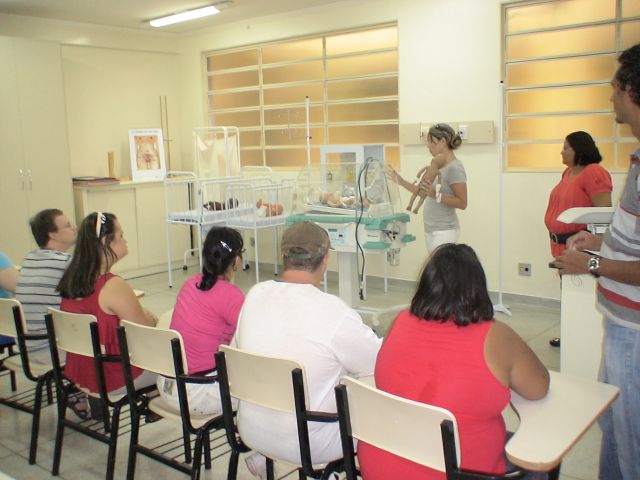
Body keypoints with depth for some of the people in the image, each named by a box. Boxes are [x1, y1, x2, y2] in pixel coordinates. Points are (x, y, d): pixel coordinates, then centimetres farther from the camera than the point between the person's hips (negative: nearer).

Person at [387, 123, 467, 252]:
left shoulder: (455, 168, -14)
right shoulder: (439, 165, 12)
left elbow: (462, 203, -17)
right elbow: (422, 191, 19)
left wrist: (436, 195, -28)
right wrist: (401, 181, 12)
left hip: (444, 231, -9)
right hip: (431, 230, 9)